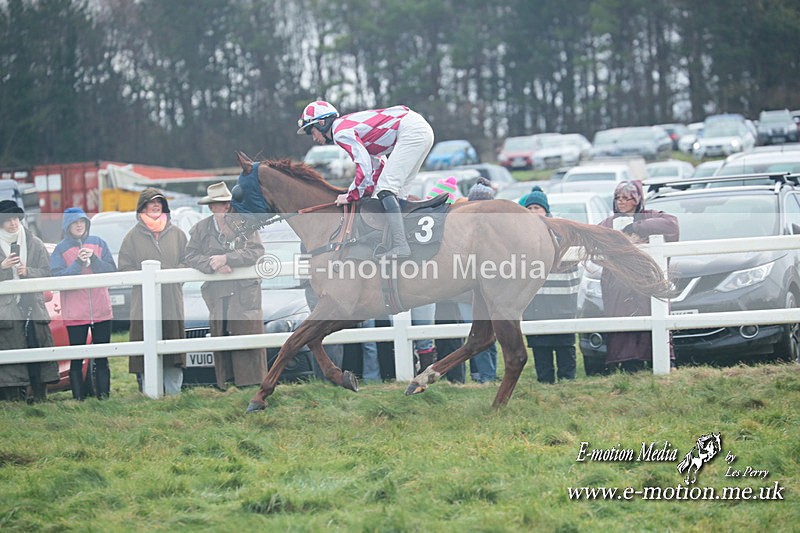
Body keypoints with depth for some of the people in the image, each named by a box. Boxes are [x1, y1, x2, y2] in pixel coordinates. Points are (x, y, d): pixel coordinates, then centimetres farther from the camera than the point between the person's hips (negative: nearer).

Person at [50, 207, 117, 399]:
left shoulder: (98, 243, 7)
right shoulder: (60, 250, 1)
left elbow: (112, 270, 1)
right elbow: (58, 278, -10)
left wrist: (93, 259, -14)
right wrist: (78, 263, -19)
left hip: (101, 310, 2)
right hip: (75, 314, -2)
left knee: (102, 357, 6)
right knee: (77, 358, -2)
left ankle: (103, 394, 12)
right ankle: (79, 397, 0)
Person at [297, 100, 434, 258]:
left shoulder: (340, 131, -7)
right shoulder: (347, 125, 23)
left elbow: (364, 167, -15)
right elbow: (379, 164, 24)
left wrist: (351, 196, -4)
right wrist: (367, 191, 16)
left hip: (411, 131, -10)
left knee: (386, 188, -13)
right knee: (395, 189, 16)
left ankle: (400, 246, -22)